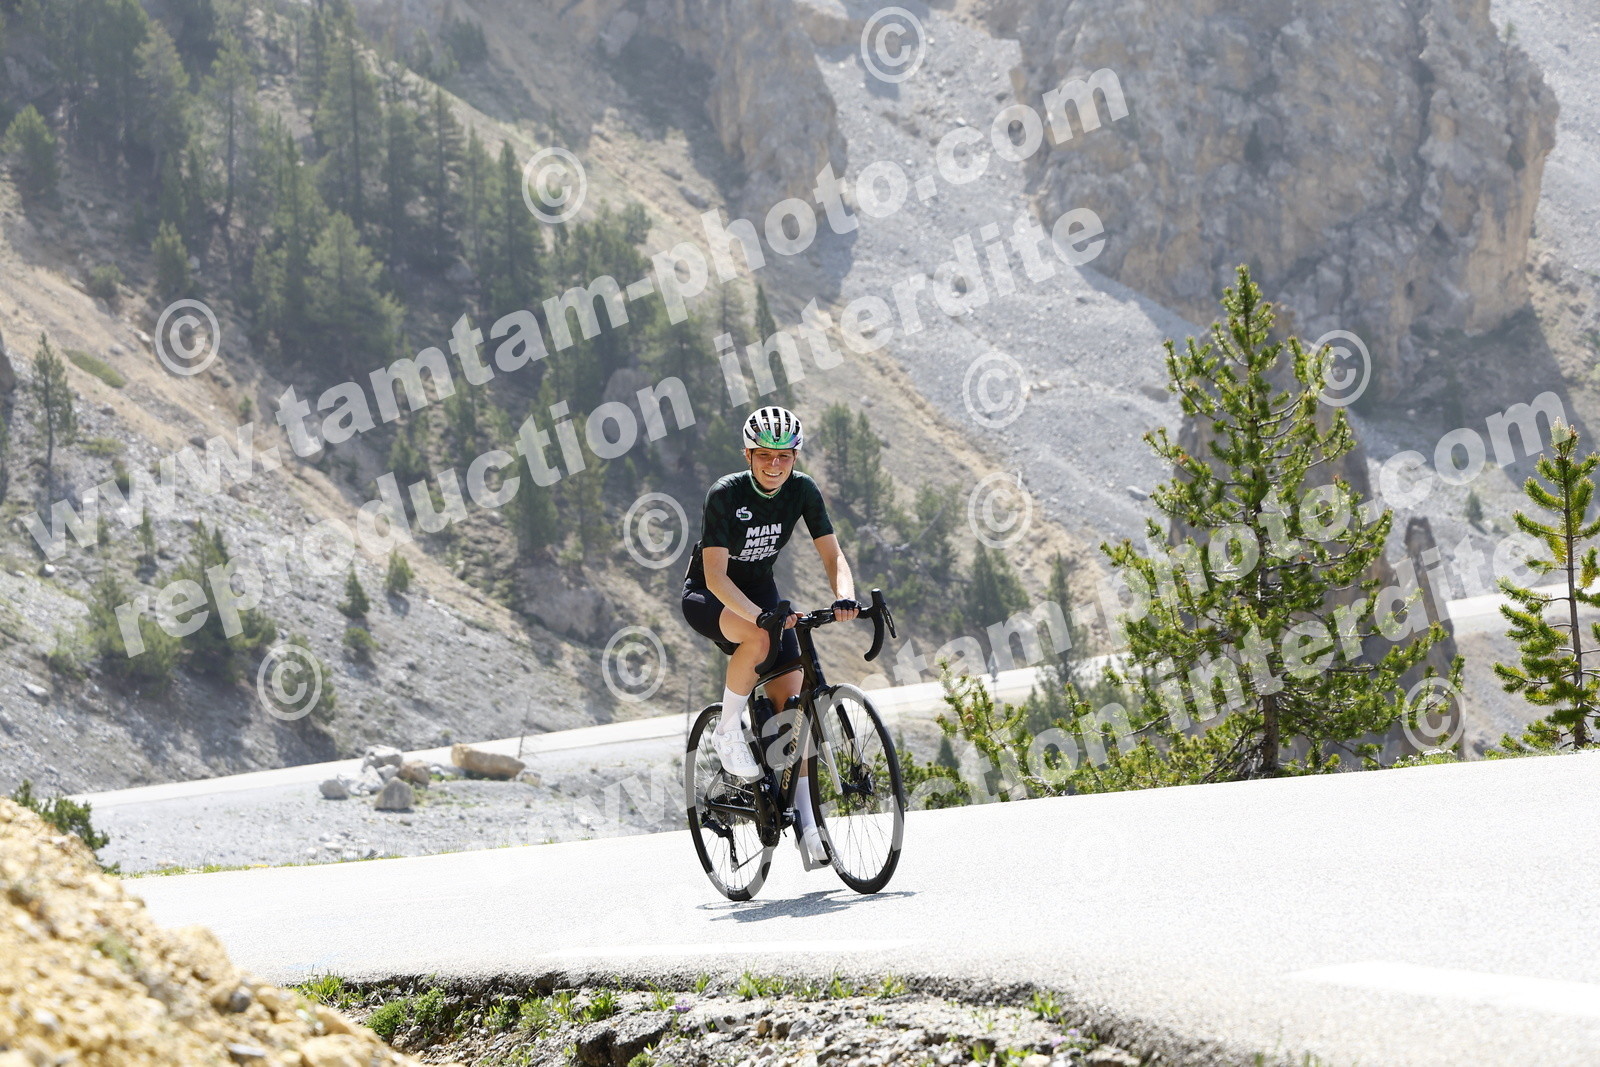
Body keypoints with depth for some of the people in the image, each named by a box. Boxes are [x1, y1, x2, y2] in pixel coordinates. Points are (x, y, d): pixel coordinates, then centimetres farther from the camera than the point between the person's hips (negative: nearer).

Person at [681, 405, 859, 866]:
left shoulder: (802, 491, -13)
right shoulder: (726, 494, -26)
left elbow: (832, 555, -14)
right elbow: (716, 575, -30)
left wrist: (844, 596, -36)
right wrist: (760, 615, -44)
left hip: (760, 591, 5)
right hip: (707, 595, -5)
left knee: (791, 703, -7)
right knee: (758, 638, -38)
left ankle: (805, 821, -4)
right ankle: (728, 732, -16)